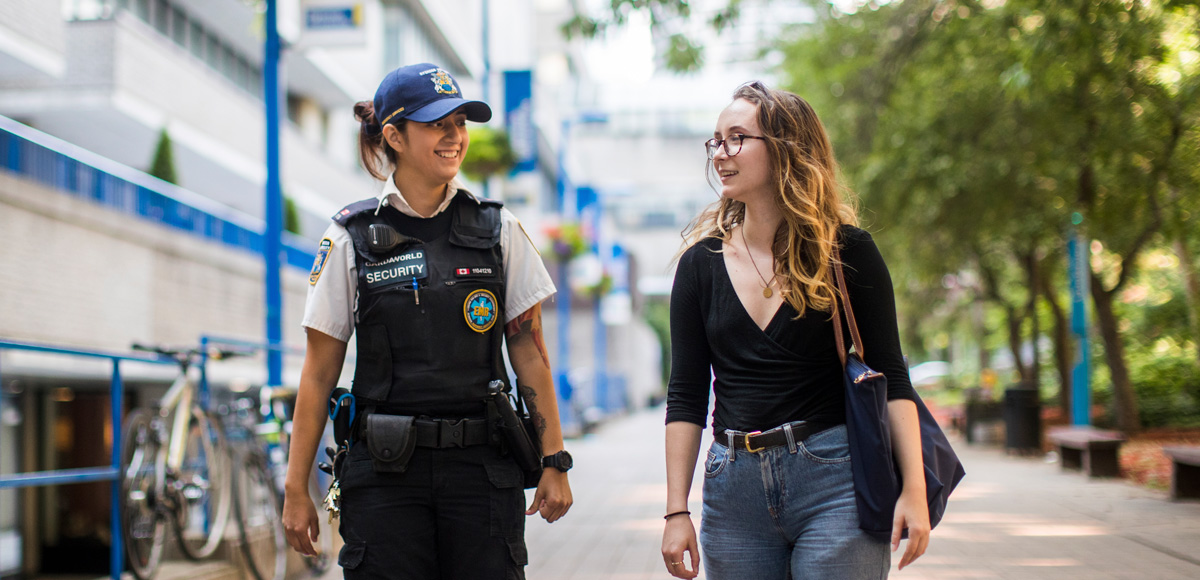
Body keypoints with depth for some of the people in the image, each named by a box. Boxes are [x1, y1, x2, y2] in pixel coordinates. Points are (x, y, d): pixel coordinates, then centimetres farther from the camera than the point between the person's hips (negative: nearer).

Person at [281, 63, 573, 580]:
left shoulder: (499, 230, 6)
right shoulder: (351, 239, 2)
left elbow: (530, 353, 8)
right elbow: (319, 371, 3)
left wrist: (554, 462, 3)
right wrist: (296, 489, 1)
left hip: (483, 470, 1)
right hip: (385, 473, -1)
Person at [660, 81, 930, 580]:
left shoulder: (847, 250, 1)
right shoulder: (701, 262, 8)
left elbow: (890, 378, 1)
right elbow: (686, 395, 7)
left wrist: (914, 489, -8)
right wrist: (676, 511, 1)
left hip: (835, 481, -3)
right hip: (733, 487, 3)